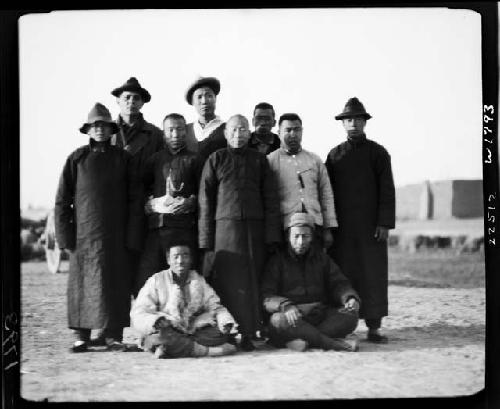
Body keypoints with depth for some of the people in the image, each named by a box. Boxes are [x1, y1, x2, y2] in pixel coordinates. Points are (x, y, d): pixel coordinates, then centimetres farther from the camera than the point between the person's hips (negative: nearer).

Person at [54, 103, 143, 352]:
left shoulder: (123, 158, 6)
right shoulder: (77, 159, 5)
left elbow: (134, 199, 4)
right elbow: (62, 199, 4)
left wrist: (131, 236, -3)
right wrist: (65, 235, -3)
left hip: (115, 234, 0)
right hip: (84, 233, 0)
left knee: (115, 283, 0)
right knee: (81, 282, 0)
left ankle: (113, 335, 8)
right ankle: (81, 336, 9)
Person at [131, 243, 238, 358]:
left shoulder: (199, 281, 14)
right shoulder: (156, 281, 3)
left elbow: (215, 307, 9)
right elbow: (138, 314, -6)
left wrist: (226, 322, -15)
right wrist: (157, 321, -28)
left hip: (193, 332, 4)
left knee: (220, 332, -21)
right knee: (160, 335, -36)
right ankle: (208, 350, -29)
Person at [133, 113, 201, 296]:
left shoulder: (194, 159, 13)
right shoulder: (154, 160, 17)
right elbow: (140, 190, 15)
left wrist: (190, 201, -9)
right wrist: (156, 203, -2)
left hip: (186, 224, -1)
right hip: (158, 224, 1)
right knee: (147, 274, -7)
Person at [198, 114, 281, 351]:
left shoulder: (259, 160, 13)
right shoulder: (216, 159, 9)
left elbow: (270, 199, 11)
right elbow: (205, 200, 5)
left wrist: (272, 235, 1)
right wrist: (206, 240, -2)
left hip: (254, 228, 2)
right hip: (225, 226, -1)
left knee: (251, 283, 1)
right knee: (227, 282, -6)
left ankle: (248, 334, 6)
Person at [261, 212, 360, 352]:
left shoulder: (321, 258, 15)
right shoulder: (277, 261, 3)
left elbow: (339, 284, 10)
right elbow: (266, 298, -7)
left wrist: (350, 298, -15)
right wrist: (285, 306, -29)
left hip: (321, 317, 3)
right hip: (291, 318, -3)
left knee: (350, 315, -22)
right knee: (278, 320, -36)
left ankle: (304, 339, -33)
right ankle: (335, 343, -35)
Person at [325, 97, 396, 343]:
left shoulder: (377, 152, 5)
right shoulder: (334, 155, 11)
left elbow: (387, 190, 0)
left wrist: (384, 223, -8)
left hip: (370, 226, -2)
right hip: (341, 227, 2)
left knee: (373, 274, -2)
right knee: (341, 274, 1)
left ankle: (373, 327, 3)